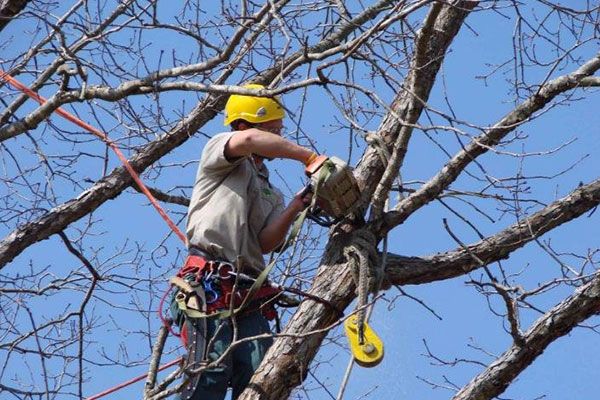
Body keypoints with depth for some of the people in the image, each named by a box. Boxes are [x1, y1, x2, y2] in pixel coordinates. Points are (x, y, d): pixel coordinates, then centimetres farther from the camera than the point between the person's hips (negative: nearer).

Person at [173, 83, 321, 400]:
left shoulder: (271, 195, 29)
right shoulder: (219, 148, 12)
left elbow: (265, 243, 9)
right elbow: (248, 140, -15)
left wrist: (296, 206, -6)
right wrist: (309, 157, -11)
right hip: (210, 280, -7)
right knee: (212, 370, -19)